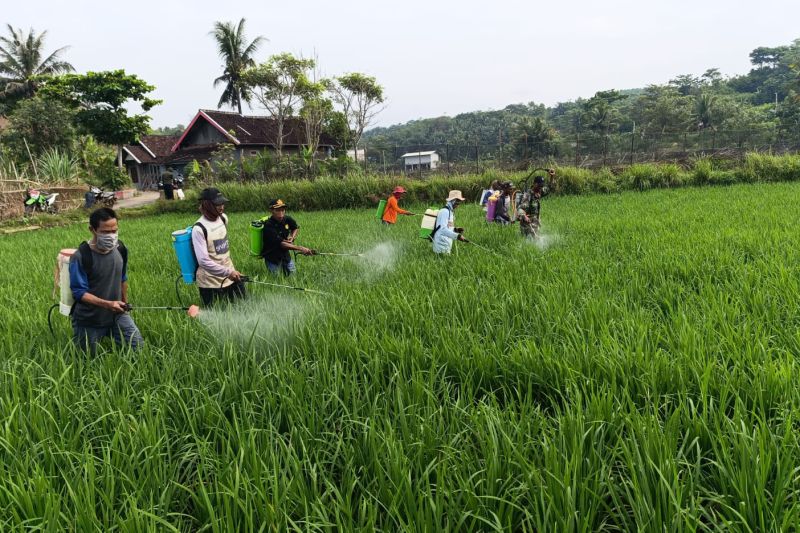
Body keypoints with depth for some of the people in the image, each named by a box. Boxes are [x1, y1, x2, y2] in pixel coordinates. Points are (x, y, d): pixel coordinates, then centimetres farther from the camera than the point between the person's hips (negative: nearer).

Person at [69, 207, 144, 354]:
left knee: (139, 348, -4)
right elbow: (79, 292, -20)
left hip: (117, 314, 4)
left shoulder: (120, 249, -5)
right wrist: (107, 304, -31)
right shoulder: (80, 257, -22)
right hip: (89, 320, -4)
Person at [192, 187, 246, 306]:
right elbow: (203, 261, -24)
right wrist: (227, 272, -26)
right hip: (210, 282, -6)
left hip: (230, 274, 6)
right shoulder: (199, 228, -19)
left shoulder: (223, 218, 1)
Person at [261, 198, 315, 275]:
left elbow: (296, 228, 16)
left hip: (285, 254, 5)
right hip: (272, 257, -5)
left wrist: (292, 237, -6)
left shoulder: (287, 219, -8)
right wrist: (301, 248, -41)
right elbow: (281, 244, -33)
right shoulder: (268, 226, -27)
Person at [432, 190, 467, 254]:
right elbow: (443, 229, -25)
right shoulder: (445, 211, -15)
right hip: (442, 244, -10)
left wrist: (455, 229, 5)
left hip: (446, 244, 10)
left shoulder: (450, 212, 16)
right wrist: (457, 236, -31)